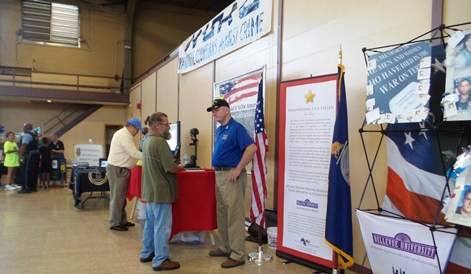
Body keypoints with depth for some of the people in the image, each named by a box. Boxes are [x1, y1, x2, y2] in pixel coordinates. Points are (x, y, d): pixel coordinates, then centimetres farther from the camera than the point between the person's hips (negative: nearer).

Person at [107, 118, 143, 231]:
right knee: (117, 197, -4)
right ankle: (114, 223, 4)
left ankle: (122, 221, 23)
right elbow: (134, 153, -23)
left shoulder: (122, 133, 16)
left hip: (119, 168, 11)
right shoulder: (124, 136, -19)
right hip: (117, 169, -11)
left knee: (121, 196, 15)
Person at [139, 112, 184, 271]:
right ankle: (160, 260, 8)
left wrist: (175, 167, 10)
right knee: (161, 226, -1)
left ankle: (147, 253, 31)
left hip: (150, 190, 10)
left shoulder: (147, 141, 10)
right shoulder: (160, 142, -21)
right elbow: (170, 168, -23)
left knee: (150, 224, 19)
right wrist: (180, 167, -3)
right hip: (161, 192, -10)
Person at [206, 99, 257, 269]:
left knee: (234, 215, -4)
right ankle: (226, 247, 29)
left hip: (231, 175, -10)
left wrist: (238, 169, -23)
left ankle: (238, 255, 5)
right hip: (219, 175, 10)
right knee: (222, 213, 16)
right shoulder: (219, 130, 14)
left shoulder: (236, 128, -14)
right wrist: (218, 172, 14)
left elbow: (252, 148, -24)